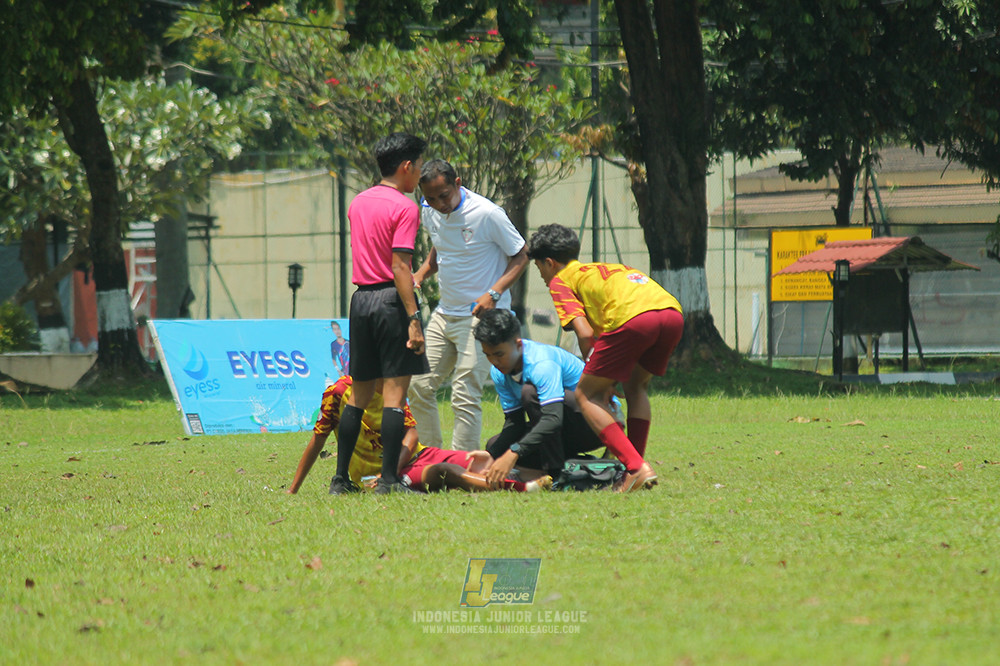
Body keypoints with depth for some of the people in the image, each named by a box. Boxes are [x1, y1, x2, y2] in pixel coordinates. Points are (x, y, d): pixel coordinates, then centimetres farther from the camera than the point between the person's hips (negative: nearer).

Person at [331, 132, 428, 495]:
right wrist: (413, 319, -18)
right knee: (395, 393, -5)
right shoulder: (405, 207, -10)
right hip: (391, 300, -7)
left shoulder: (358, 203, 13)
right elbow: (400, 266, -17)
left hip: (360, 298, 7)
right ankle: (388, 479, -9)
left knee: (359, 394, 13)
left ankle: (341, 479, 12)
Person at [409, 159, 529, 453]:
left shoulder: (487, 214, -17)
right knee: (419, 387, 5)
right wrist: (420, 275, 4)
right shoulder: (430, 213, 3)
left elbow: (521, 257, -8)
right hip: (443, 314, 7)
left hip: (479, 315, -7)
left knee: (465, 396, -13)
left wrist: (493, 294, -19)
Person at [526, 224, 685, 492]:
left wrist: (597, 377, 19)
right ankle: (636, 462, 20)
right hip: (673, 312, 7)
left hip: (632, 317, -7)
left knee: (586, 394, 7)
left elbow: (585, 333, 6)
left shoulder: (561, 280, 19)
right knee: (636, 385, 29)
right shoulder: (609, 268, 40)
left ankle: (636, 467, -7)